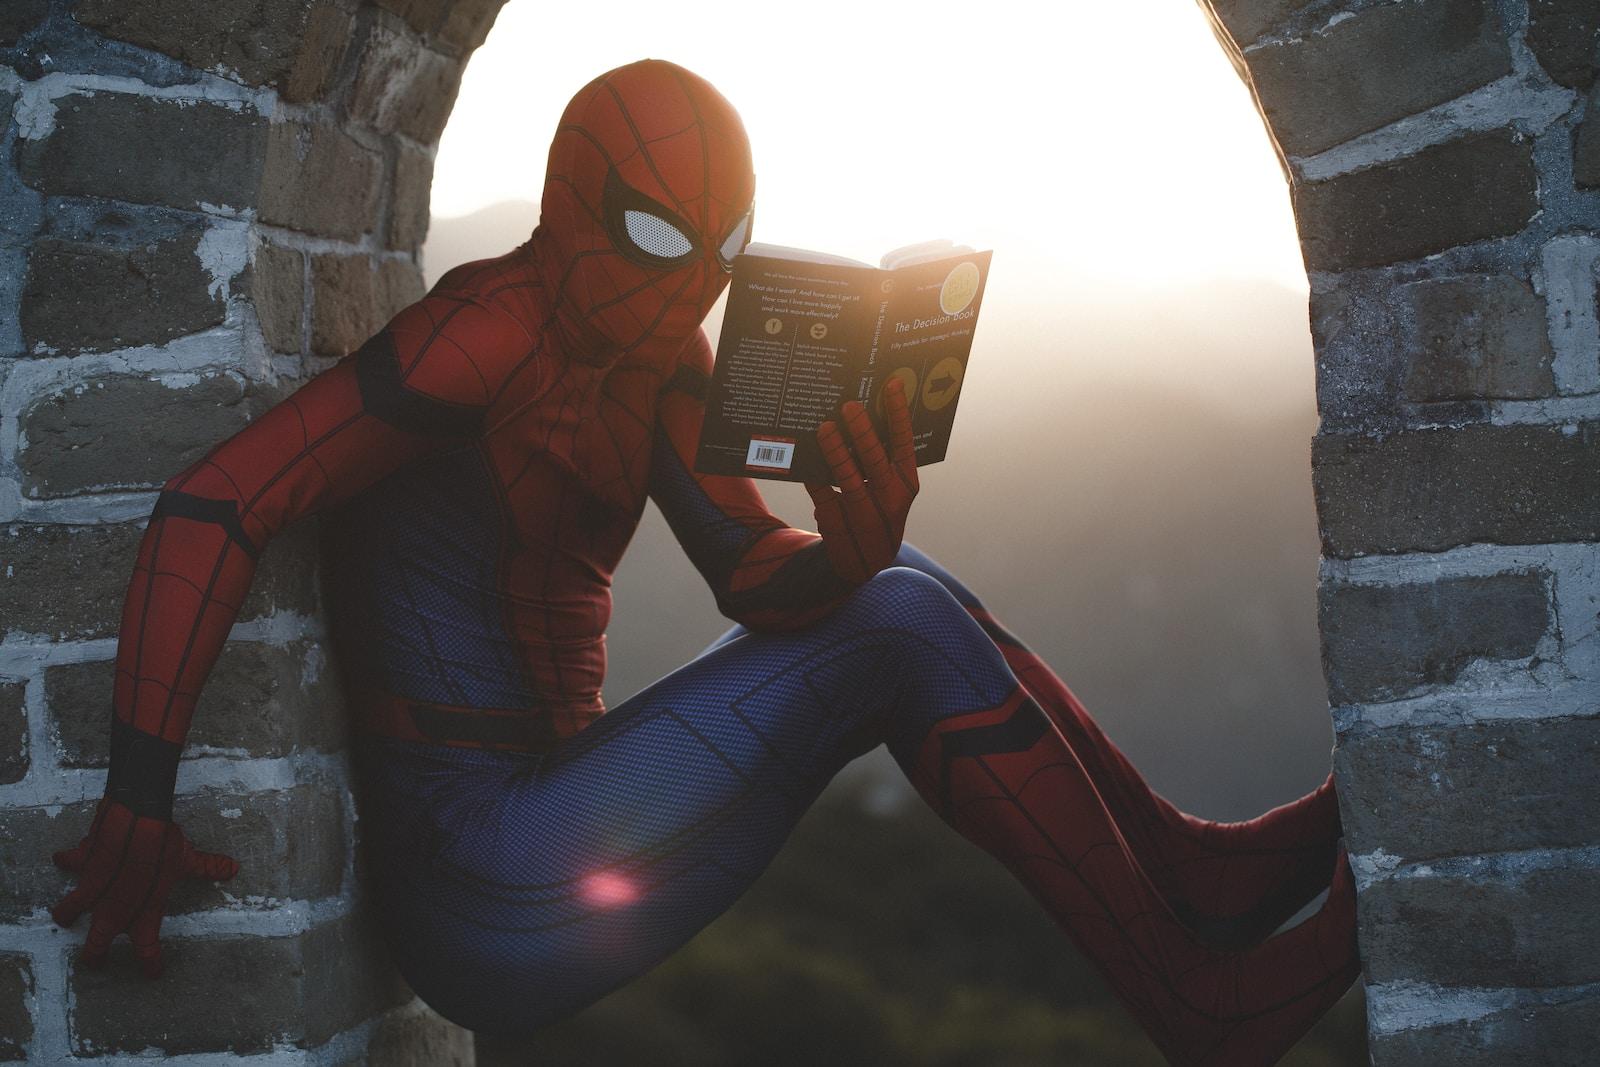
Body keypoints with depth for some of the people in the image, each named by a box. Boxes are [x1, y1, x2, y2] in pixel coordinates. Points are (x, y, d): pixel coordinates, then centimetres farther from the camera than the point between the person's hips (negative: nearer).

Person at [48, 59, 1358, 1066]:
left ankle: (1188, 863, 8)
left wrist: (850, 556, -23)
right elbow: (218, 502, -22)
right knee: (904, 625, -13)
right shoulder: (497, 329, -17)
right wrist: (138, 798, -28)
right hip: (485, 886, -9)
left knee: (898, 593, 6)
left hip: (551, 805, 9)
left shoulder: (658, 363, 10)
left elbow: (752, 572, 2)